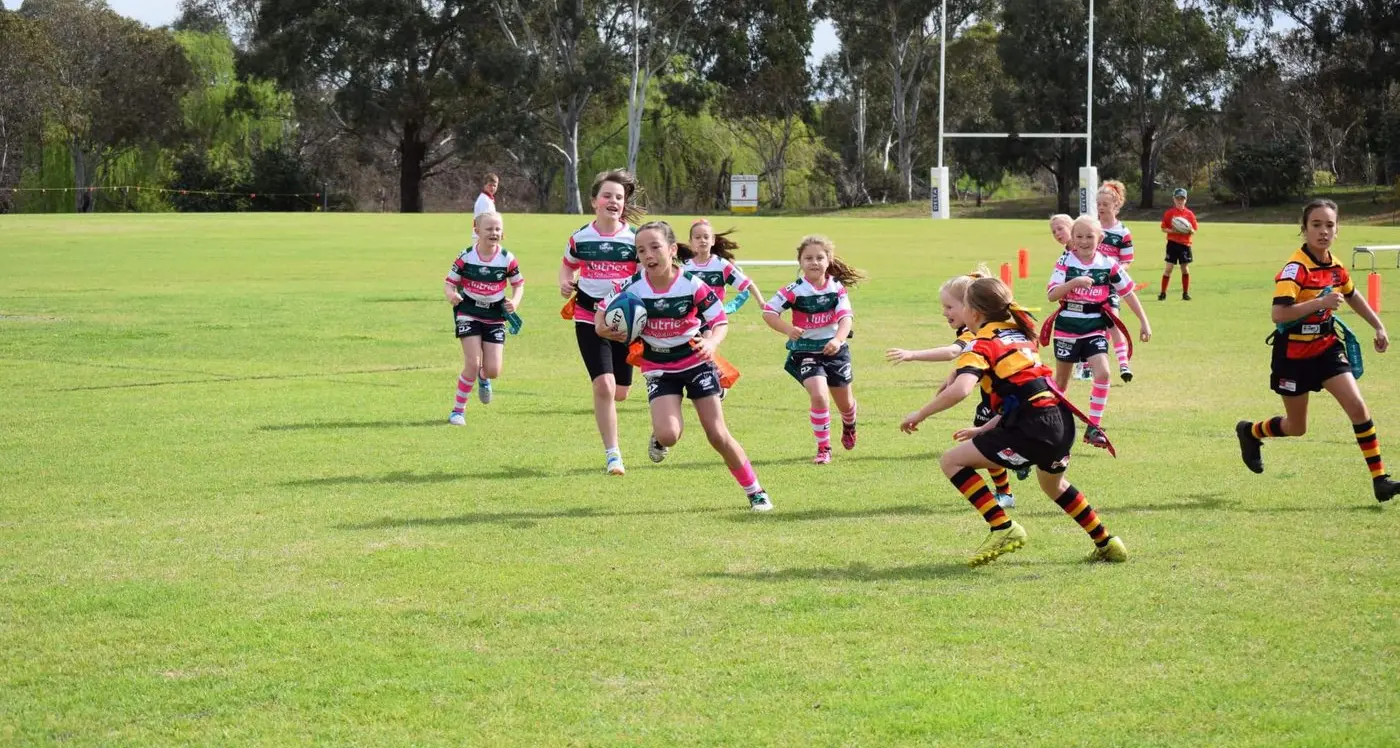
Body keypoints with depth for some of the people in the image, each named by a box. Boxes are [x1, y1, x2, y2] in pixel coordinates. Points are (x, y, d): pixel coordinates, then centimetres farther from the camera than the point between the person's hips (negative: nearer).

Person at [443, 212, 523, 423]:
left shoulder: (507, 259, -7)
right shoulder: (466, 257, -10)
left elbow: (519, 284, 5)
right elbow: (449, 282, -5)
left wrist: (515, 302, -14)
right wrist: (451, 295, -27)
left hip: (495, 317, 2)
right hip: (468, 313, -2)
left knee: (493, 371, -4)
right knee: (472, 364, -15)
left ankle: (483, 377, 37)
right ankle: (458, 410, 2)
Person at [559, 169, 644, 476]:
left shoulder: (636, 239, -5)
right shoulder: (580, 238, -1)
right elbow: (567, 265, 18)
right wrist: (565, 283, -4)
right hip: (589, 320, -1)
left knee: (619, 392, 7)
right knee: (604, 386, -15)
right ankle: (612, 454, -6)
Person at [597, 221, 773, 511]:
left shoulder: (692, 285, -19)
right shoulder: (631, 288, -16)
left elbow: (721, 321, -11)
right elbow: (603, 319, -1)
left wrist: (712, 342, -32)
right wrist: (609, 331, -25)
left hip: (696, 362, -1)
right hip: (659, 368, 1)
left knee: (718, 436, -2)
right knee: (668, 436, -22)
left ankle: (755, 492, 14)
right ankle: (659, 435, 17)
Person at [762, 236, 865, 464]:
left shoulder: (837, 287, -6)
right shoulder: (795, 290, -14)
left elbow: (845, 316, -15)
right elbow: (768, 311, -14)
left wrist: (838, 339, -35)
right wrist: (788, 329, -32)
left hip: (834, 349, 3)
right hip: (805, 351, -3)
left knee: (845, 402, 17)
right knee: (819, 396, -23)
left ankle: (849, 428, 54)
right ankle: (823, 448, -7)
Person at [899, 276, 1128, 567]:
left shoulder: (981, 345, -3)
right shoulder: (1019, 333, 21)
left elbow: (960, 389, -22)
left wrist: (920, 415, -10)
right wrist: (986, 429, 25)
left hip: (1034, 429, -9)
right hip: (1062, 421, 9)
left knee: (952, 461, -1)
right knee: (1053, 484, 38)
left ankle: (1003, 529, -5)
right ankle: (1107, 544, 44)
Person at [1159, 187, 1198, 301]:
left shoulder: (1189, 214, 4)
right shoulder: (1169, 213, 0)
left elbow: (1194, 232, 6)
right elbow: (1163, 228, 0)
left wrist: (1190, 230, -17)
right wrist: (1172, 231, -17)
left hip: (1185, 244, 2)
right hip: (1172, 243, -2)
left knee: (1185, 268, 4)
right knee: (1169, 268, -3)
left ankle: (1186, 293, 14)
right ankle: (1163, 293, 2)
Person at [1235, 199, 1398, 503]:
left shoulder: (1335, 267, 0)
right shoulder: (1296, 269, -23)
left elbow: (1351, 295, 22)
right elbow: (1279, 313, -34)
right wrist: (1321, 301, -38)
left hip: (1327, 347, 5)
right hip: (1294, 353, -5)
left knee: (1357, 407, -11)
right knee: (1296, 428, 10)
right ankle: (1250, 432, 41)